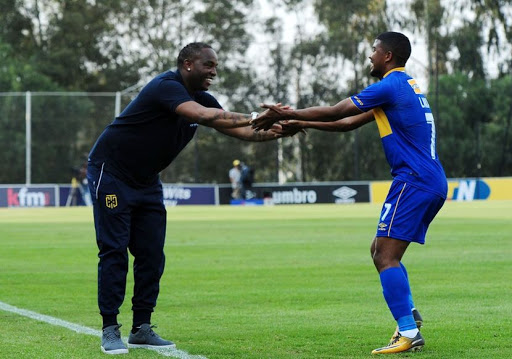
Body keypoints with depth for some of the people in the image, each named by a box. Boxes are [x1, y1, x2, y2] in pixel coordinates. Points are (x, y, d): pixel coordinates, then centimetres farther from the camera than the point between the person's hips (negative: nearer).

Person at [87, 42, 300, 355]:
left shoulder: (201, 98, 5)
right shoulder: (167, 87, -23)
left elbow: (236, 130, 0)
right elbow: (203, 115, -38)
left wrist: (272, 133, -18)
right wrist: (253, 118, -37)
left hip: (146, 182, 9)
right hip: (111, 174, -9)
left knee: (152, 255, 3)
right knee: (114, 252, -9)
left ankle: (141, 329, 9)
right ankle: (110, 331, -5)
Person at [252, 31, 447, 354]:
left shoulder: (390, 86, -10)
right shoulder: (405, 86, 21)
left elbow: (334, 112, -8)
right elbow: (350, 122, 24)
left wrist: (287, 114, 3)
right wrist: (302, 123, 22)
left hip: (415, 182, -10)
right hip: (432, 183, 10)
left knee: (386, 255, -13)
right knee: (381, 250, 17)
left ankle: (409, 334, -19)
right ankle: (409, 313, 10)